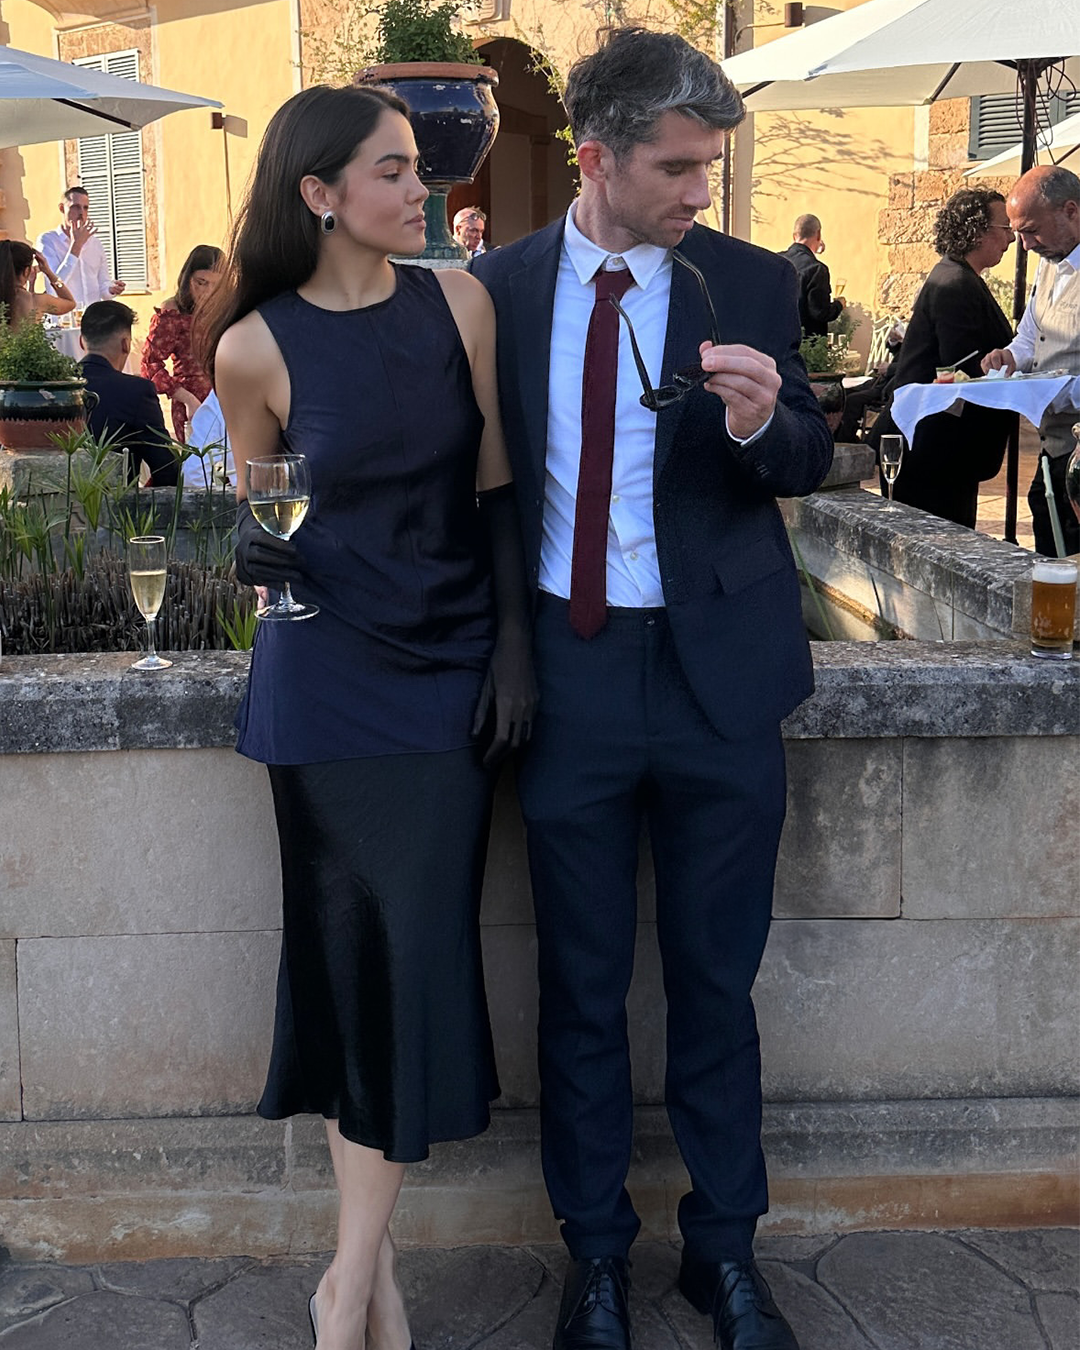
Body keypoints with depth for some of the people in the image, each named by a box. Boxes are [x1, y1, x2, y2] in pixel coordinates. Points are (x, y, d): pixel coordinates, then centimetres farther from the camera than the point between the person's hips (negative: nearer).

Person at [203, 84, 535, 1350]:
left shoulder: (457, 303, -1)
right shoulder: (257, 346, -5)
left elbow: (493, 489, 4)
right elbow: (252, 512, 9)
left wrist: (513, 648, 0)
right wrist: (252, 549, -14)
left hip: (447, 674, 1)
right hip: (322, 678, -1)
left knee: (418, 950, -2)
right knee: (349, 950, 6)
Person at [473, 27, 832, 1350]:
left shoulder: (750, 283, 0)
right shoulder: (500, 287, 1)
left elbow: (808, 463, 4)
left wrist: (762, 421, -19)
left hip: (715, 671, 0)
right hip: (567, 671, 1)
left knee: (716, 979, 10)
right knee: (582, 986, 11)